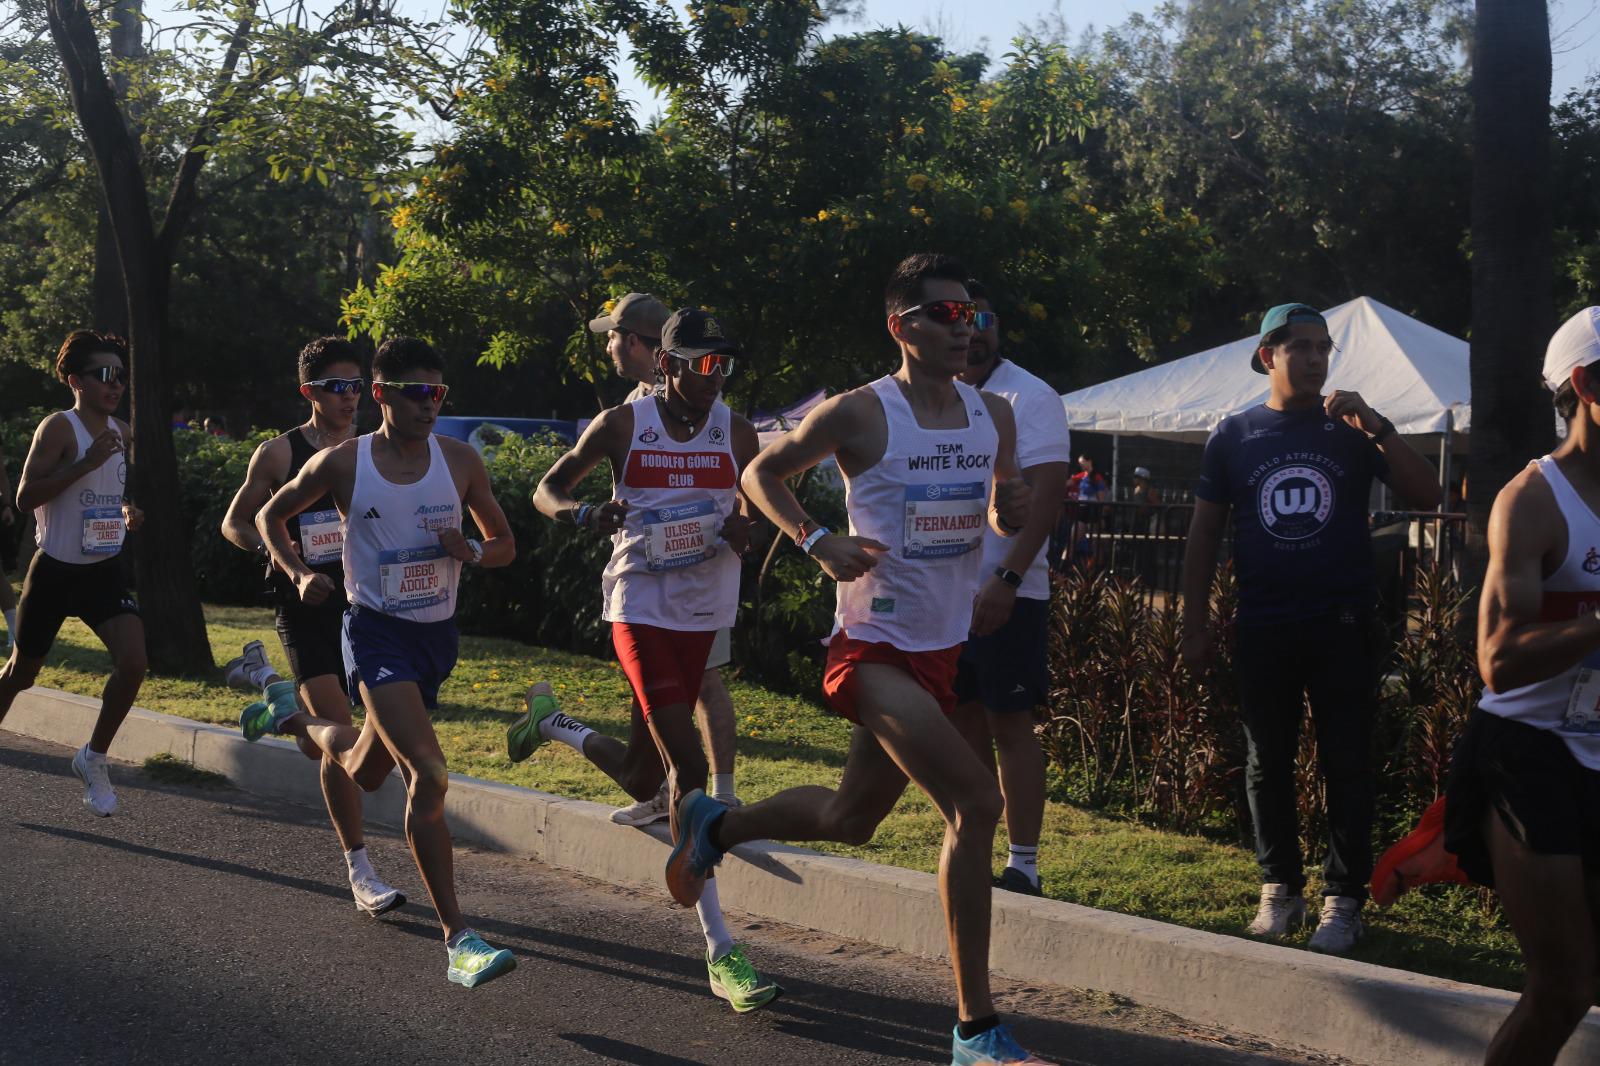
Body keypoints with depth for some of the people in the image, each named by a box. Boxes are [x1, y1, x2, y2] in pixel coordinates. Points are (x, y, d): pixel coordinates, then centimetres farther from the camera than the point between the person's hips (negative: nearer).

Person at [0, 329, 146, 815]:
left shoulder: (120, 432, 8)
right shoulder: (59, 428, -13)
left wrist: (127, 511, 4)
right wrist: (88, 462, -27)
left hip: (104, 571, 5)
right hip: (55, 570, -5)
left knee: (133, 663, -13)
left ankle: (94, 758, 6)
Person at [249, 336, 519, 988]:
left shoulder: (459, 460, 0)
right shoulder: (342, 463, -8)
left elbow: (505, 546, 8)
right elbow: (270, 517, 8)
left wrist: (470, 551, -14)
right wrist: (299, 574, -9)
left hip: (437, 635, 5)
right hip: (376, 633, -5)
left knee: (366, 773, 21)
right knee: (429, 778, -21)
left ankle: (295, 720, 54)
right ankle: (458, 940, -16)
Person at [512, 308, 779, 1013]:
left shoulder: (736, 433, 4)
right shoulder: (622, 425, -5)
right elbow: (547, 490, 4)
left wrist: (746, 531, -10)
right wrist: (583, 515, -19)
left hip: (704, 613, 5)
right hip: (641, 607, -5)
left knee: (643, 780, 13)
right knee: (688, 767, -17)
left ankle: (551, 722, 47)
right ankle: (720, 956, -12)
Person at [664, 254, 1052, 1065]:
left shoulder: (993, 417, 6)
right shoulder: (861, 414, -11)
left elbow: (1006, 525, 17)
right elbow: (761, 472, 0)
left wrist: (1010, 510, -7)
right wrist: (817, 542, -15)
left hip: (941, 649, 8)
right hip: (875, 647, -8)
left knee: (850, 819, 19)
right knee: (976, 803, -21)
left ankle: (713, 825, 47)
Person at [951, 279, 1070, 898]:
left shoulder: (1028, 397, -7)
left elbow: (1047, 493, -15)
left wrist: (1007, 578, -23)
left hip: (1007, 592, -6)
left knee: (1010, 723, -4)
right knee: (964, 720, 10)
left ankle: (1023, 866, 1)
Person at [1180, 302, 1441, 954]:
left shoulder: (1351, 430, 4)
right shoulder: (1235, 436, 6)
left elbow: (1425, 496, -5)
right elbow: (1203, 535, 9)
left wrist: (1379, 429, -17)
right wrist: (1195, 624, 5)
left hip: (1342, 629, -1)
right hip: (1263, 627, 1)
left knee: (1346, 765, 0)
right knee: (1266, 764, 8)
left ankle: (1343, 899, 8)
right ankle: (1280, 888, 20)